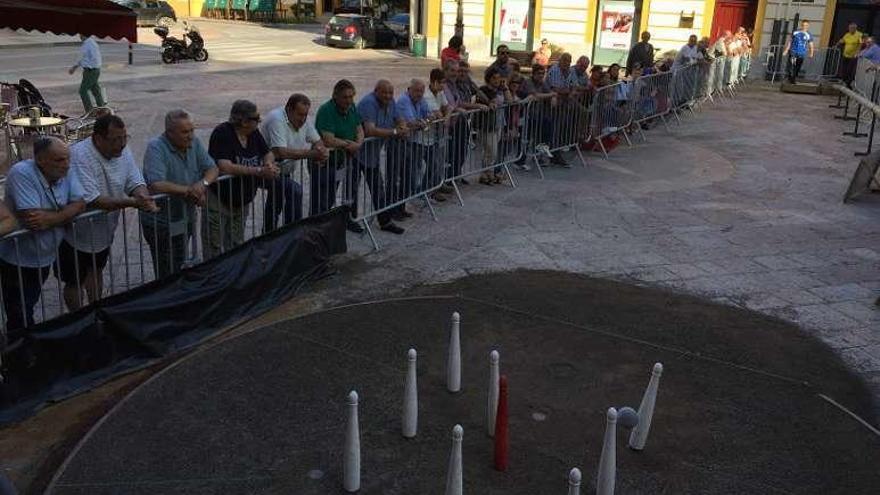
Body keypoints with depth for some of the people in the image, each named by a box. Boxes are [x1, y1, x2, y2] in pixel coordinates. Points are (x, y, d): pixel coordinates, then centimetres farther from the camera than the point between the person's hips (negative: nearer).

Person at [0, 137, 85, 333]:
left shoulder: (65, 173, -7)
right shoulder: (21, 173, -26)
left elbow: (80, 204, -11)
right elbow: (30, 219, -33)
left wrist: (51, 218, -27)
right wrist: (65, 212, -19)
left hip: (45, 256, 6)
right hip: (18, 260, -6)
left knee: (29, 307, 26)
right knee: (20, 318, 7)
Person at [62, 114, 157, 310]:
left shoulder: (123, 150, -9)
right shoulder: (79, 155, -30)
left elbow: (136, 182, -5)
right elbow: (91, 200, -36)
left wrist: (145, 198, -29)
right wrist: (132, 202, -42)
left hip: (104, 230, 7)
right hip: (77, 233, -6)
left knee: (96, 271, 27)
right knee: (75, 282, 12)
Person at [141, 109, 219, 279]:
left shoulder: (194, 142, -1)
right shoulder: (155, 147, -21)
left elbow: (213, 168, 1)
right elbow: (156, 185, -32)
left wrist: (203, 183, -22)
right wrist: (189, 190, -23)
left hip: (186, 219, 6)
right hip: (161, 224, -6)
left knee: (180, 270, 21)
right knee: (167, 276, 1)